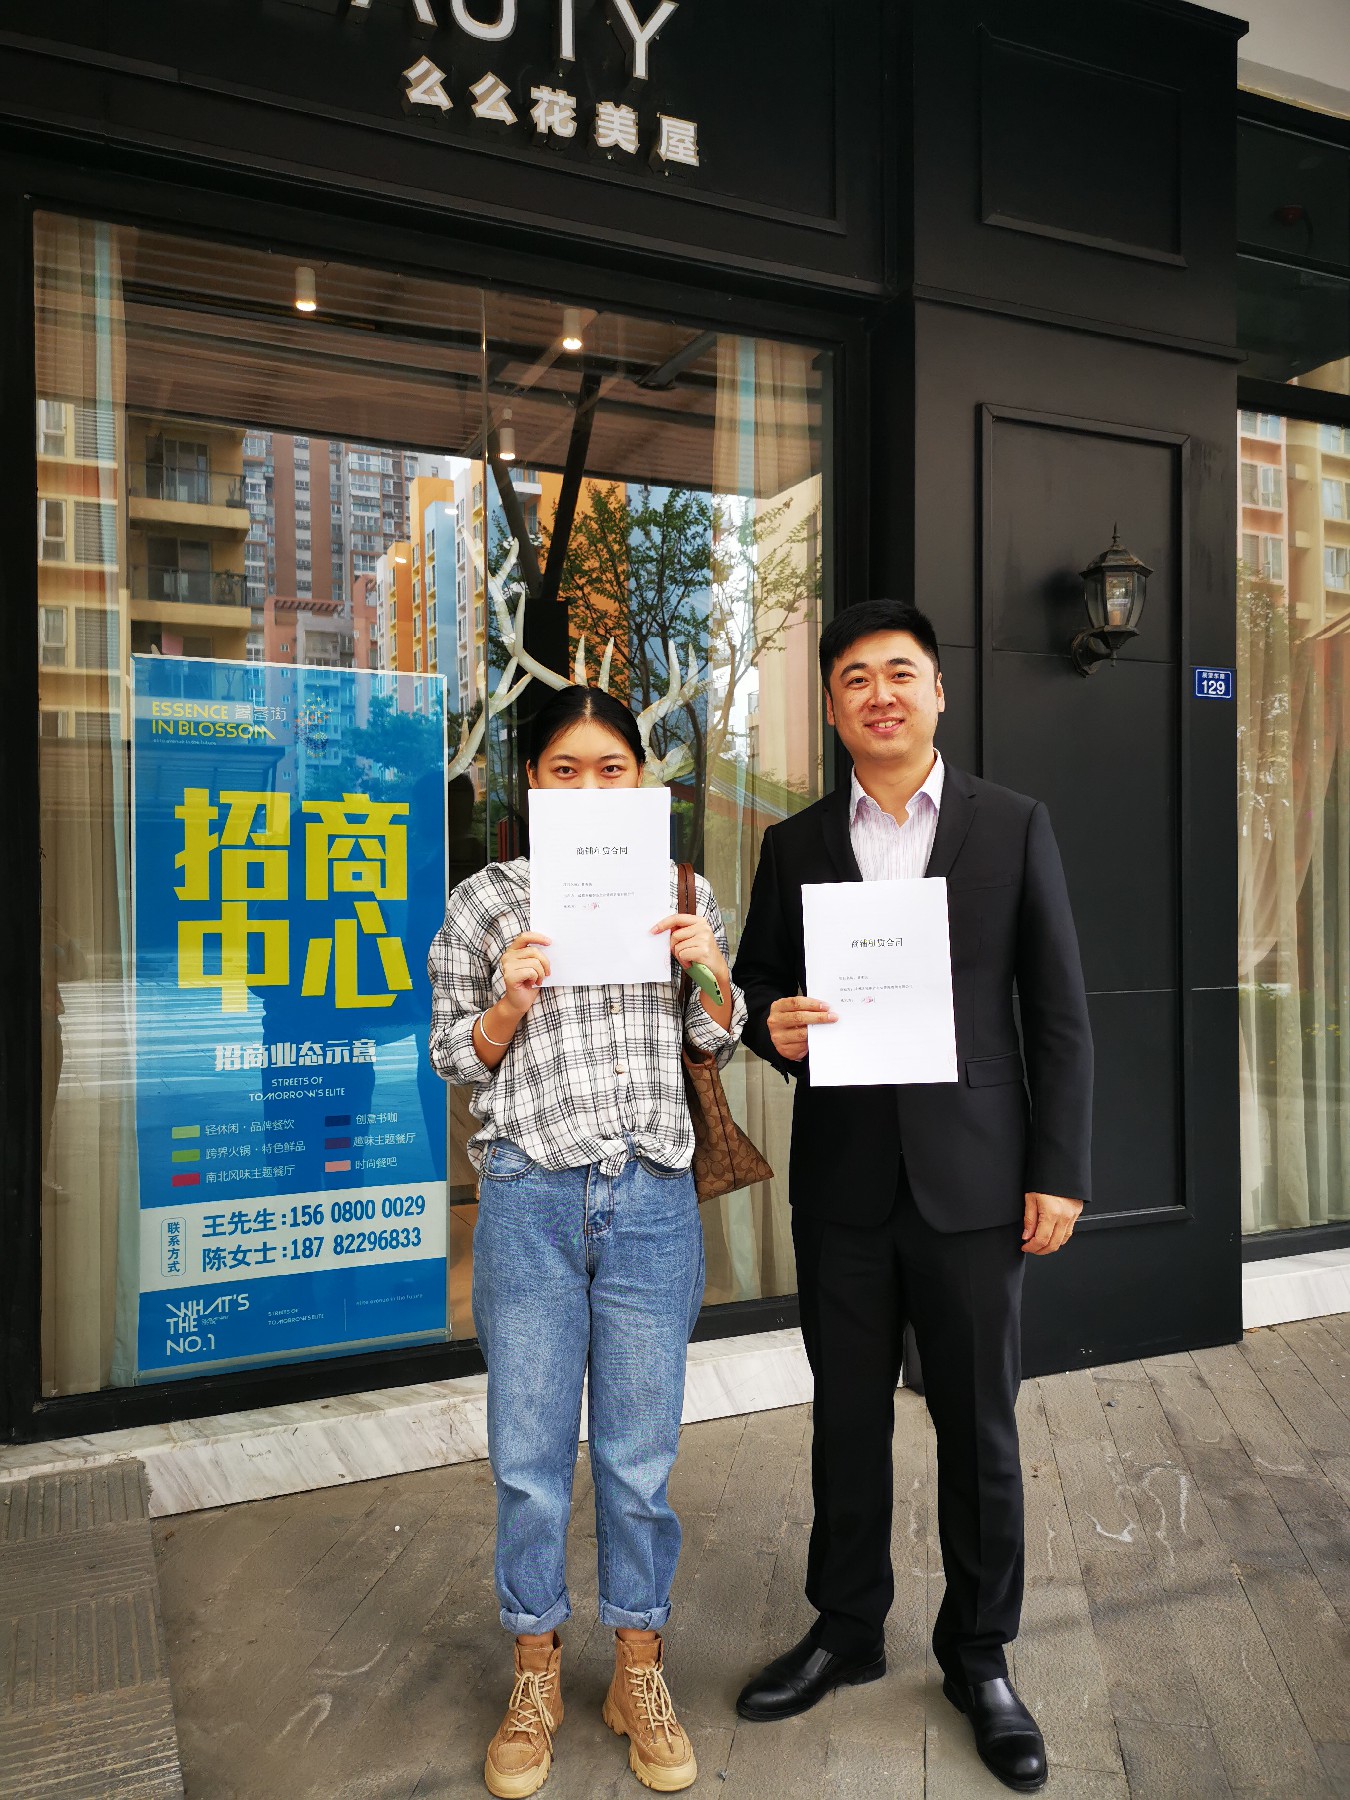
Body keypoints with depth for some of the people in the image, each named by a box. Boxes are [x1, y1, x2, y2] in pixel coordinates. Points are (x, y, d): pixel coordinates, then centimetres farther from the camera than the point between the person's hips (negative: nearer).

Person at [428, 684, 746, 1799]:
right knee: (530, 1452, 10)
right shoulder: (489, 899, 1)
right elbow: (456, 1058, 6)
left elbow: (718, 1043, 13)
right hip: (531, 1196, -1)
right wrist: (510, 1004, -13)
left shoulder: (681, 891, 6)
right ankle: (538, 1675, 33)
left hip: (653, 1201, 1)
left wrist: (715, 973, -6)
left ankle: (640, 1673, 33)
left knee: (641, 1452, 11)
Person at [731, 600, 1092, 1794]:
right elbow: (755, 988, 11)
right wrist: (774, 1027, -12)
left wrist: (1060, 1171, -6)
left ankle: (979, 1657, 33)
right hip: (841, 1185, 2)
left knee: (979, 1429, 11)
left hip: (971, 1180, -2)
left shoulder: (1014, 827, 0)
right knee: (848, 1422, 15)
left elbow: (1060, 1015, -1)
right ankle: (846, 1630, 37)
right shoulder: (796, 845, 6)